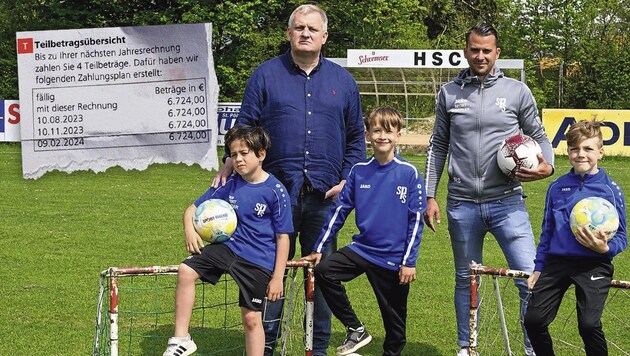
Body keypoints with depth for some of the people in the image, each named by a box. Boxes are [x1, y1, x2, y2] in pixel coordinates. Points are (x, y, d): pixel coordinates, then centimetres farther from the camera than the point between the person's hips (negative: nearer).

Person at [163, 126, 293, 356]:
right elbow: (193, 209, 10)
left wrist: (277, 277, -8)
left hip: (258, 261, -3)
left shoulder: (275, 191, -9)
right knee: (186, 271, -18)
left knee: (251, 318, 2)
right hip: (228, 246, 4)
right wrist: (189, 229, -13)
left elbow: (283, 237, -6)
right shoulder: (229, 184, 2)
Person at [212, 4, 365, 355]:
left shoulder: (343, 80, 11)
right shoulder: (266, 75, 5)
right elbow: (245, 126, 5)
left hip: (325, 194, 2)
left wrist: (347, 179, 2)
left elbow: (356, 137, 15)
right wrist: (231, 162, -12)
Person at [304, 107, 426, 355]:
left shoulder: (409, 174, -7)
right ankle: (355, 329, -4)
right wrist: (318, 248, 4)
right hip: (362, 248, 3)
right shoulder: (359, 172, 1)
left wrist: (409, 262, -10)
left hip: (393, 258, -3)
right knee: (323, 271, -17)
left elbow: (416, 220, -6)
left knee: (394, 317, 6)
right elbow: (340, 210, 7)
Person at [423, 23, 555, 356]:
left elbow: (539, 136, 9)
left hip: (507, 202, -2)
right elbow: (438, 147, 11)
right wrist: (430, 196, 7)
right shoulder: (449, 93, 7)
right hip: (462, 204, 2)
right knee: (465, 279, 14)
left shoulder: (517, 91, 2)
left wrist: (547, 166, -12)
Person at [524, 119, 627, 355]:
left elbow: (621, 237, 1)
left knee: (589, 324, -19)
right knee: (533, 320, -5)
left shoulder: (610, 189, -1)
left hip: (593, 264, -4)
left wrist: (604, 248, -20)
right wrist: (538, 268, 16)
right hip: (557, 261, 4)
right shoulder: (557, 188, 9)